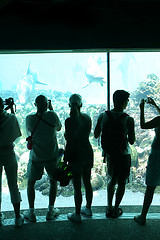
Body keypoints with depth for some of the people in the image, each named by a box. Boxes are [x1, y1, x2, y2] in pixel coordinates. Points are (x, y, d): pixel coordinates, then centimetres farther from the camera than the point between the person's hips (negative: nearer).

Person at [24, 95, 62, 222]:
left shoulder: (30, 118, -11)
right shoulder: (52, 116, -13)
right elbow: (59, 128, 7)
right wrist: (51, 110, 9)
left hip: (36, 157, 0)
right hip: (52, 156, 0)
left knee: (31, 183, 16)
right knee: (53, 181, 19)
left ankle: (31, 213, 18)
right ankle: (51, 211, 22)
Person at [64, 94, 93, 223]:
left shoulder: (70, 121, -19)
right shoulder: (87, 118, 0)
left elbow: (69, 143, -18)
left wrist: (65, 161, -11)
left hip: (76, 156, -7)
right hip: (88, 153, 7)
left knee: (77, 187, 6)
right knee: (87, 183, 20)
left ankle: (77, 215, 20)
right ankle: (88, 208, 38)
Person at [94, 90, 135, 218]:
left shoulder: (103, 116, -10)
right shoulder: (128, 120, -19)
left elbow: (96, 135, 2)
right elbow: (132, 141, -10)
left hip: (109, 154, 4)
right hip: (123, 155, -4)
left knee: (111, 181, 22)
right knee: (121, 184, 15)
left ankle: (109, 208, 29)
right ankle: (116, 210, 25)